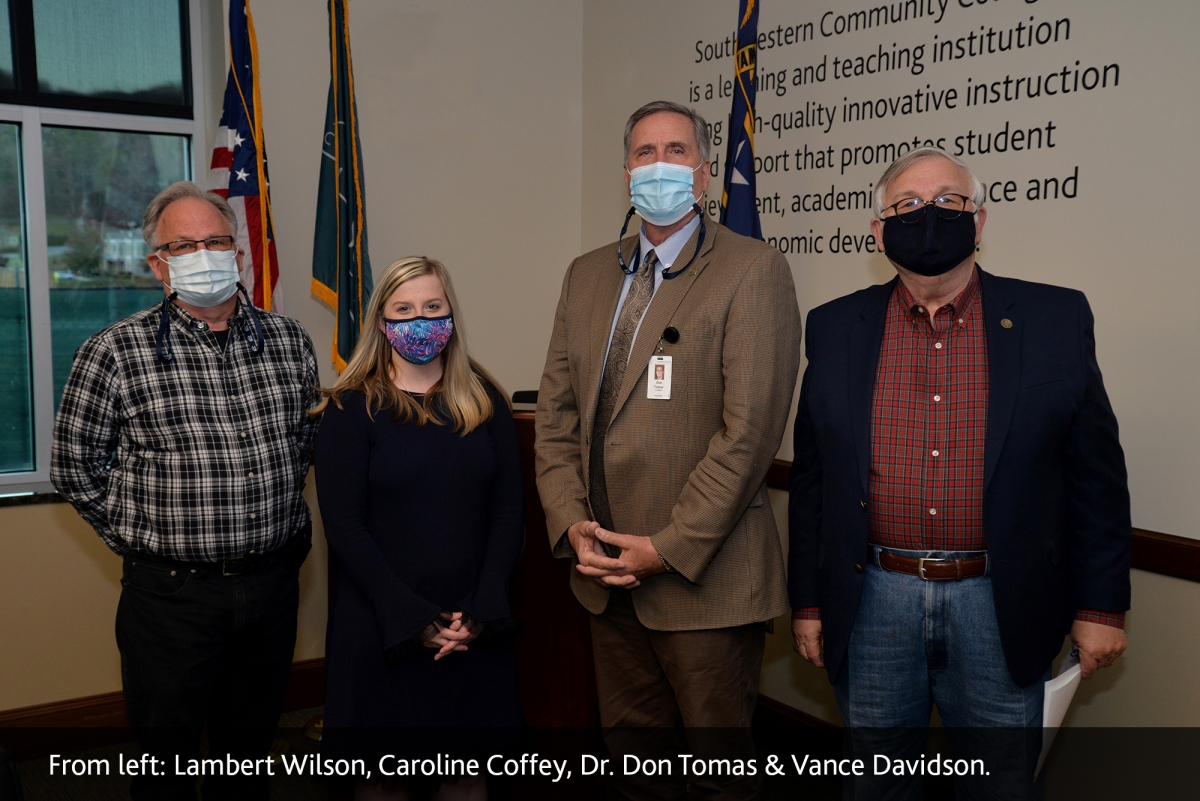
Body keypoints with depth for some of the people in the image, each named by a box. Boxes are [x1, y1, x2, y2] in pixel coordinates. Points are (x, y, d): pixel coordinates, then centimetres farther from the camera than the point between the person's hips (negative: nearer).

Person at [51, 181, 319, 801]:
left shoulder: (290, 341, 3)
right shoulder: (114, 353, -9)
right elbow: (74, 467, -2)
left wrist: (282, 526, 10)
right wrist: (143, 538, -1)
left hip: (274, 583, 3)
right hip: (171, 593, -3)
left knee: (251, 744, 18)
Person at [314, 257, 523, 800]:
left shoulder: (485, 401, 6)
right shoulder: (352, 408, -2)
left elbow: (508, 511, 3)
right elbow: (344, 526, -8)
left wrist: (481, 613, -9)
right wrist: (414, 621, -14)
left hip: (476, 627, 3)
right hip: (381, 628, -2)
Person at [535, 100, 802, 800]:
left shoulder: (754, 271, -8)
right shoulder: (587, 275, 12)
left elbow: (749, 429, -15)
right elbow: (556, 412, 10)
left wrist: (668, 547, -16)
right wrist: (571, 522, -3)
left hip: (704, 577, -5)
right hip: (605, 573, 6)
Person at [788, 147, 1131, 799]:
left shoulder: (1055, 319, -1)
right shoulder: (836, 329, 3)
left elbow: (1096, 473, 2)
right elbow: (812, 477, 6)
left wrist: (1101, 605, 0)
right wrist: (808, 601, 5)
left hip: (1001, 607, -1)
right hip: (872, 602, 1)